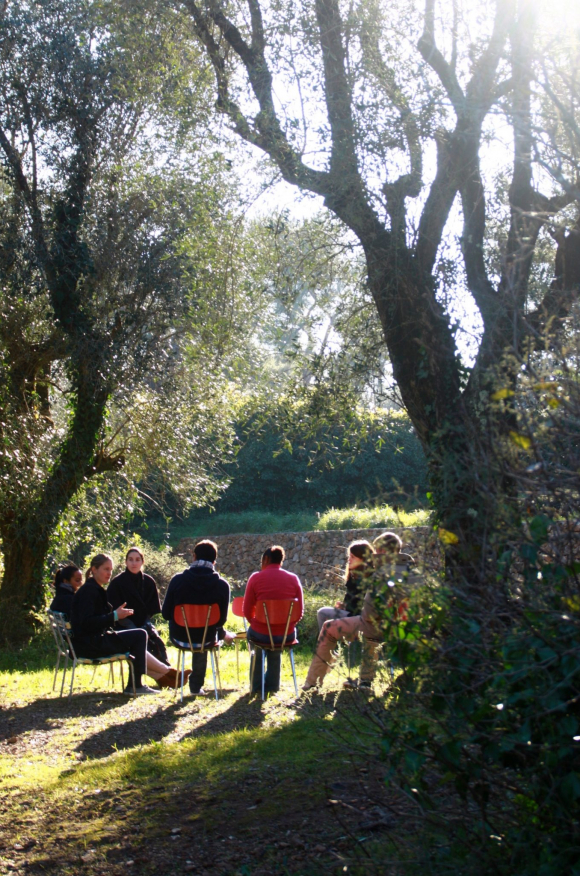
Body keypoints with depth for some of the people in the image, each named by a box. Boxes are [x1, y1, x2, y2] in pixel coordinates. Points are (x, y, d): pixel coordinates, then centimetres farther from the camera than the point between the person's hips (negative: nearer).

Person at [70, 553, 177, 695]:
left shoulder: (94, 589, 19)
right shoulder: (89, 591, -14)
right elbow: (86, 623, -24)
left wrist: (116, 615, 8)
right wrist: (114, 616, -22)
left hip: (93, 642, 11)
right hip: (90, 644, -11)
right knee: (140, 636, -10)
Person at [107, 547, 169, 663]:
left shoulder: (149, 582, 9)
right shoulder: (117, 583, -2)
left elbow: (152, 609, 12)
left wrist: (145, 625, -7)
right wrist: (134, 630, -16)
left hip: (144, 624, 4)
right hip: (124, 627, -4)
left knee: (158, 643, -25)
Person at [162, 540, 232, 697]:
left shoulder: (177, 579, -13)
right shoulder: (222, 585, -13)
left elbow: (166, 613, -5)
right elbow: (221, 619, -5)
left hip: (180, 638, 0)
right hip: (207, 639, 0)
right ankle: (196, 686, 44)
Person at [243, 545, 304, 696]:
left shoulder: (255, 578, -6)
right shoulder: (293, 579, 1)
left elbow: (247, 611, -1)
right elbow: (300, 612, 3)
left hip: (261, 634, -2)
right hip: (287, 636, 2)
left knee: (251, 633, 35)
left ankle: (257, 686, 39)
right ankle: (272, 685, 44)